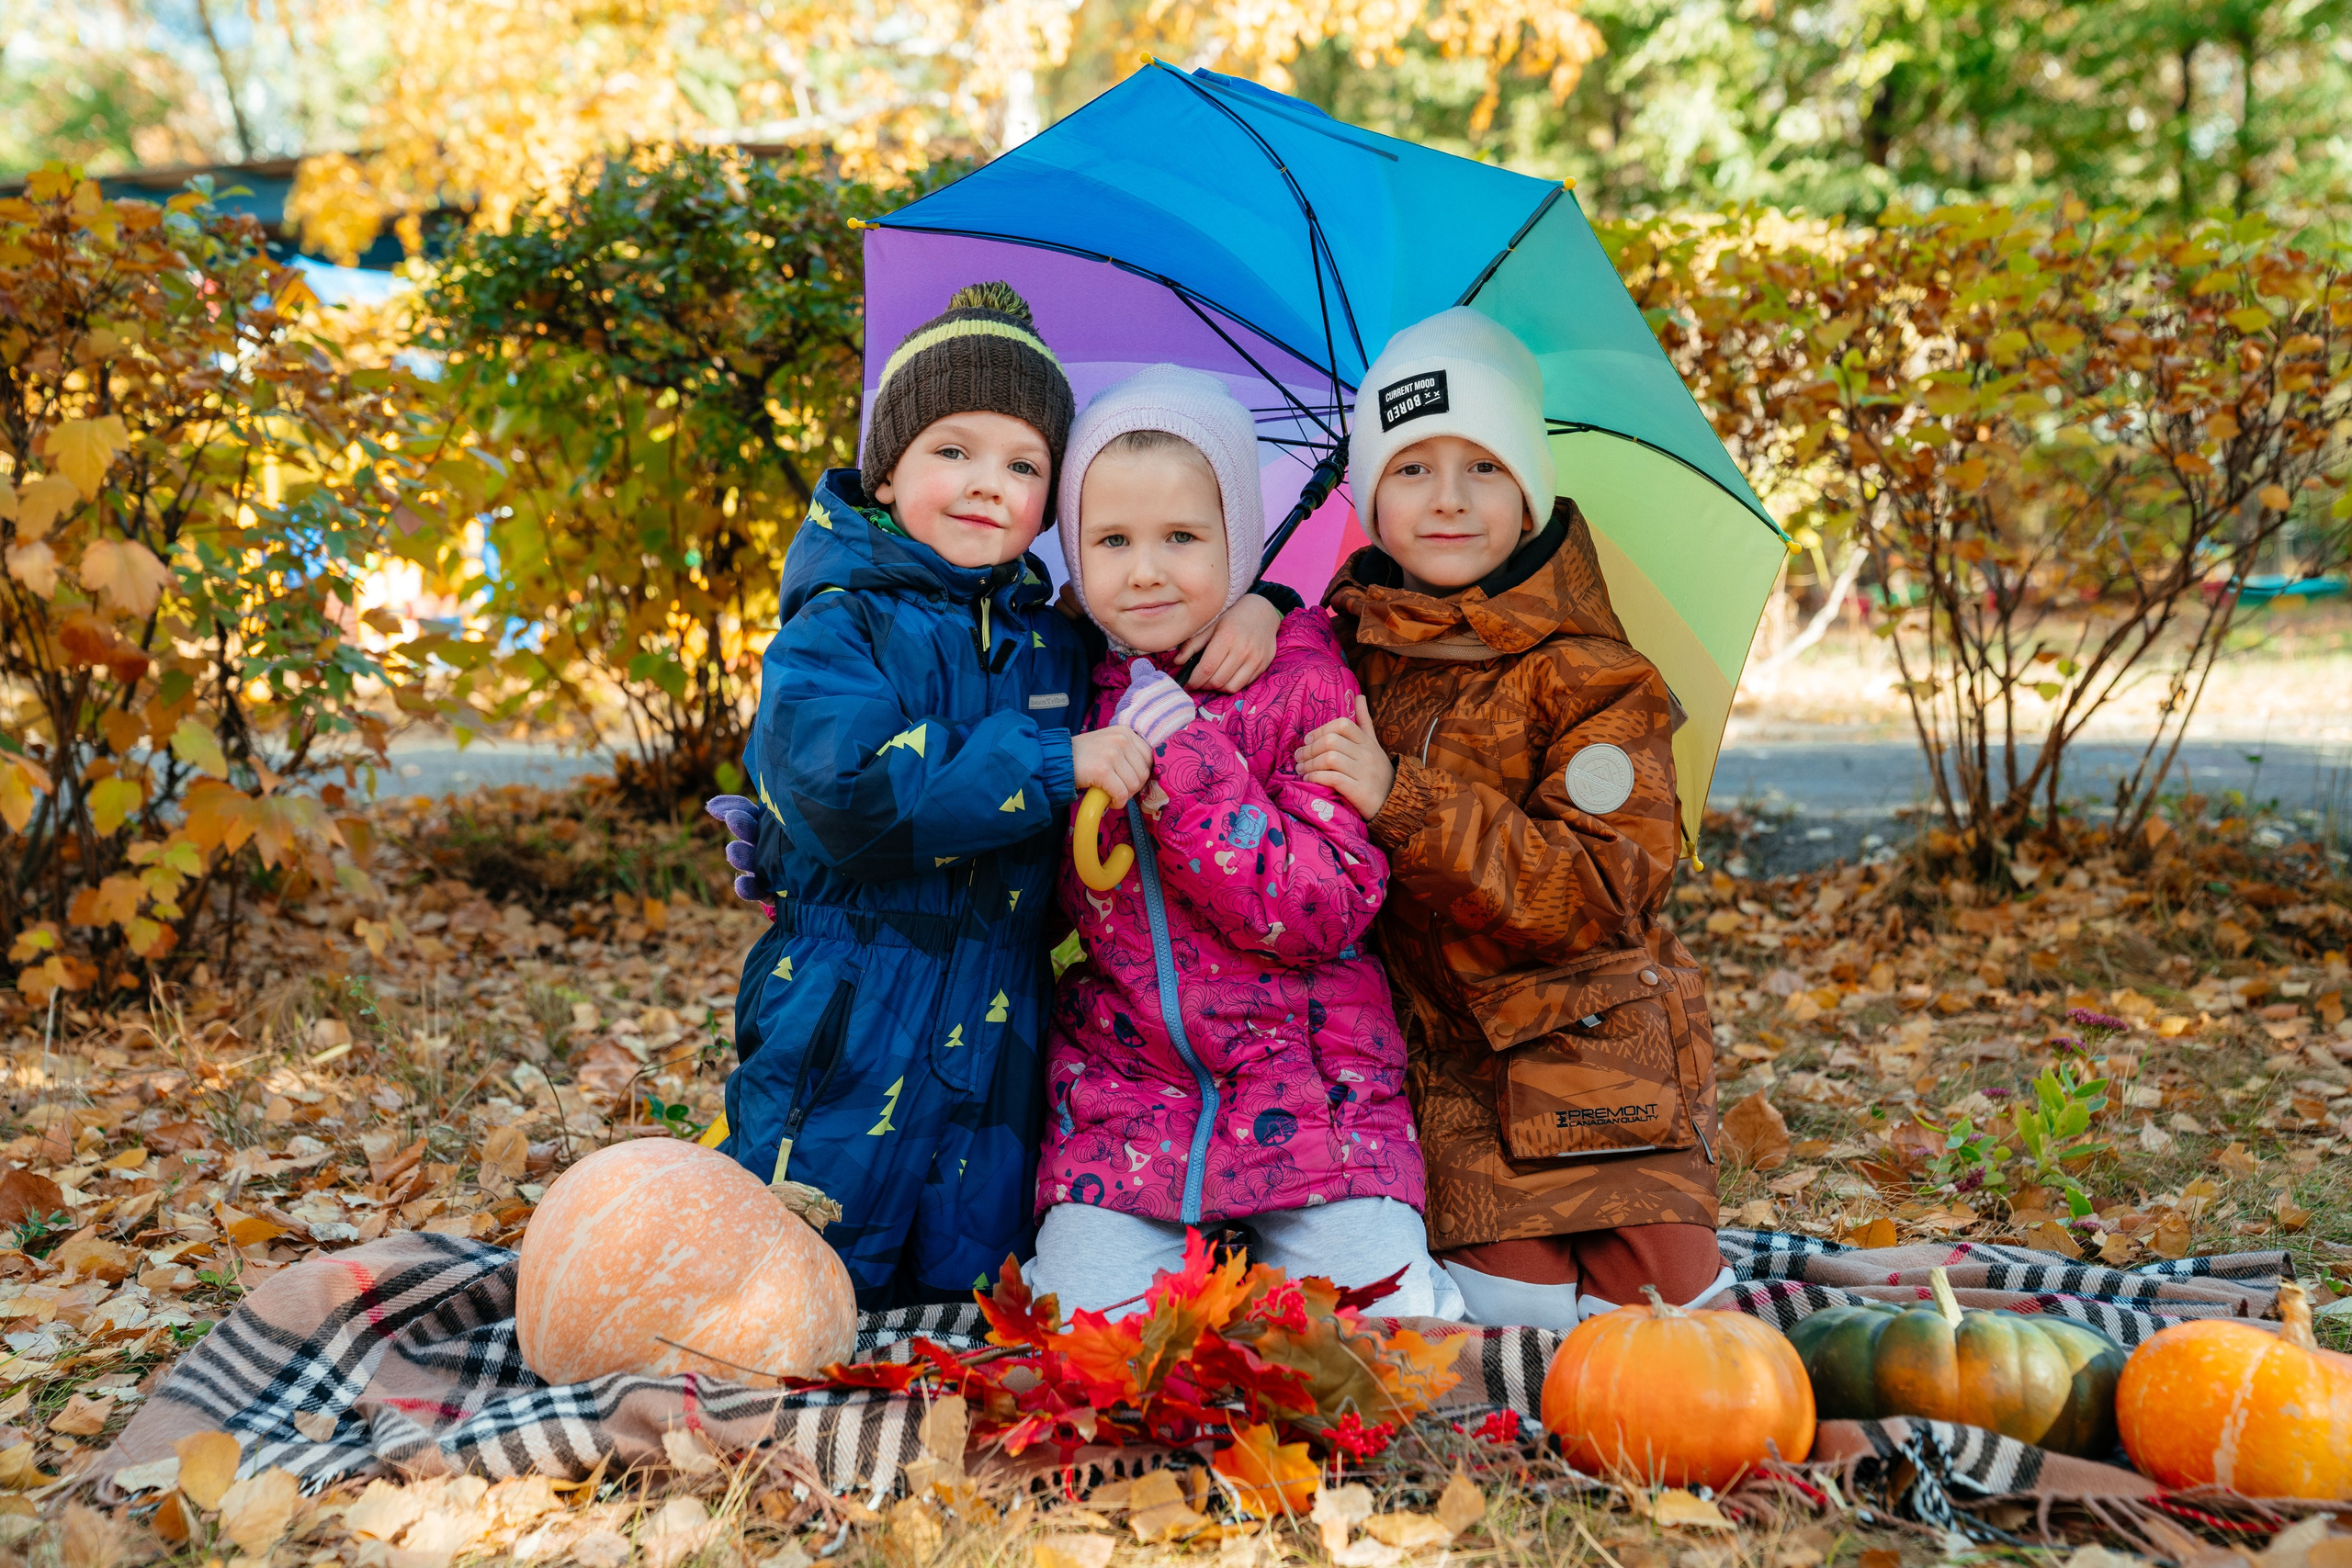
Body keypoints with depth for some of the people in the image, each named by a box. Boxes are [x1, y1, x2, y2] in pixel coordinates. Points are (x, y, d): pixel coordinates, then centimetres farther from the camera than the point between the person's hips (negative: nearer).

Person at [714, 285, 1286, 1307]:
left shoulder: (1056, 641, 10)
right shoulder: (836, 631, -8)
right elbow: (851, 792, -24)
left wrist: (1254, 607, 1)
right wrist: (1057, 764, -24)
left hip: (998, 1051, 5)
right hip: (844, 1044, -5)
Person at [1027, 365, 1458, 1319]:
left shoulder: (1302, 683, -5)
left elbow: (1328, 912, -14)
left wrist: (1192, 771, -24)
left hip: (1305, 1089, -2)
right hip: (1121, 1089, 3)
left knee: (1374, 1313, -13)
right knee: (1083, 1316, -12)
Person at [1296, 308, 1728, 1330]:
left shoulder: (1595, 680, -8)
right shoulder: (1349, 650, 5)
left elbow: (1600, 890, -18)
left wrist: (1404, 803, -26)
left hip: (1590, 1053, -2)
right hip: (1447, 1064, 2)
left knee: (1656, 1305, -7)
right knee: (1509, 1294, -13)